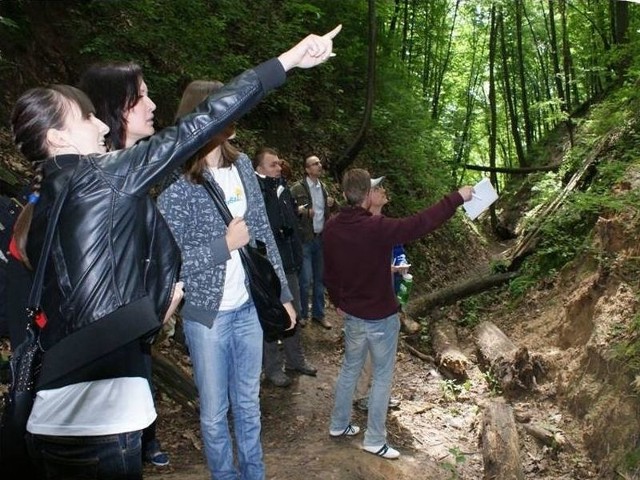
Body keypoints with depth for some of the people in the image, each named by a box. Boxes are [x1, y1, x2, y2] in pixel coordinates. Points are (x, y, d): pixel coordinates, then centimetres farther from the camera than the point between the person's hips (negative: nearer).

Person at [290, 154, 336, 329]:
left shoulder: (323, 187, 10)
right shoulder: (297, 188, -10)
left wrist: (331, 204, 1)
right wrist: (300, 210, -24)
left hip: (321, 238, 6)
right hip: (304, 239, -6)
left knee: (320, 278, 13)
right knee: (305, 279, -3)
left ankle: (318, 313, 25)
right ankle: (302, 314, 15)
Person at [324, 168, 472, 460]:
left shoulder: (331, 228, -5)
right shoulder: (377, 227, -25)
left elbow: (328, 272, 6)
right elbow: (420, 224, -25)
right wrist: (457, 198, -15)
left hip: (351, 313, 6)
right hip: (380, 317, -6)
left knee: (349, 369, 22)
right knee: (382, 377, 9)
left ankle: (339, 425, 36)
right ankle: (374, 441, 19)